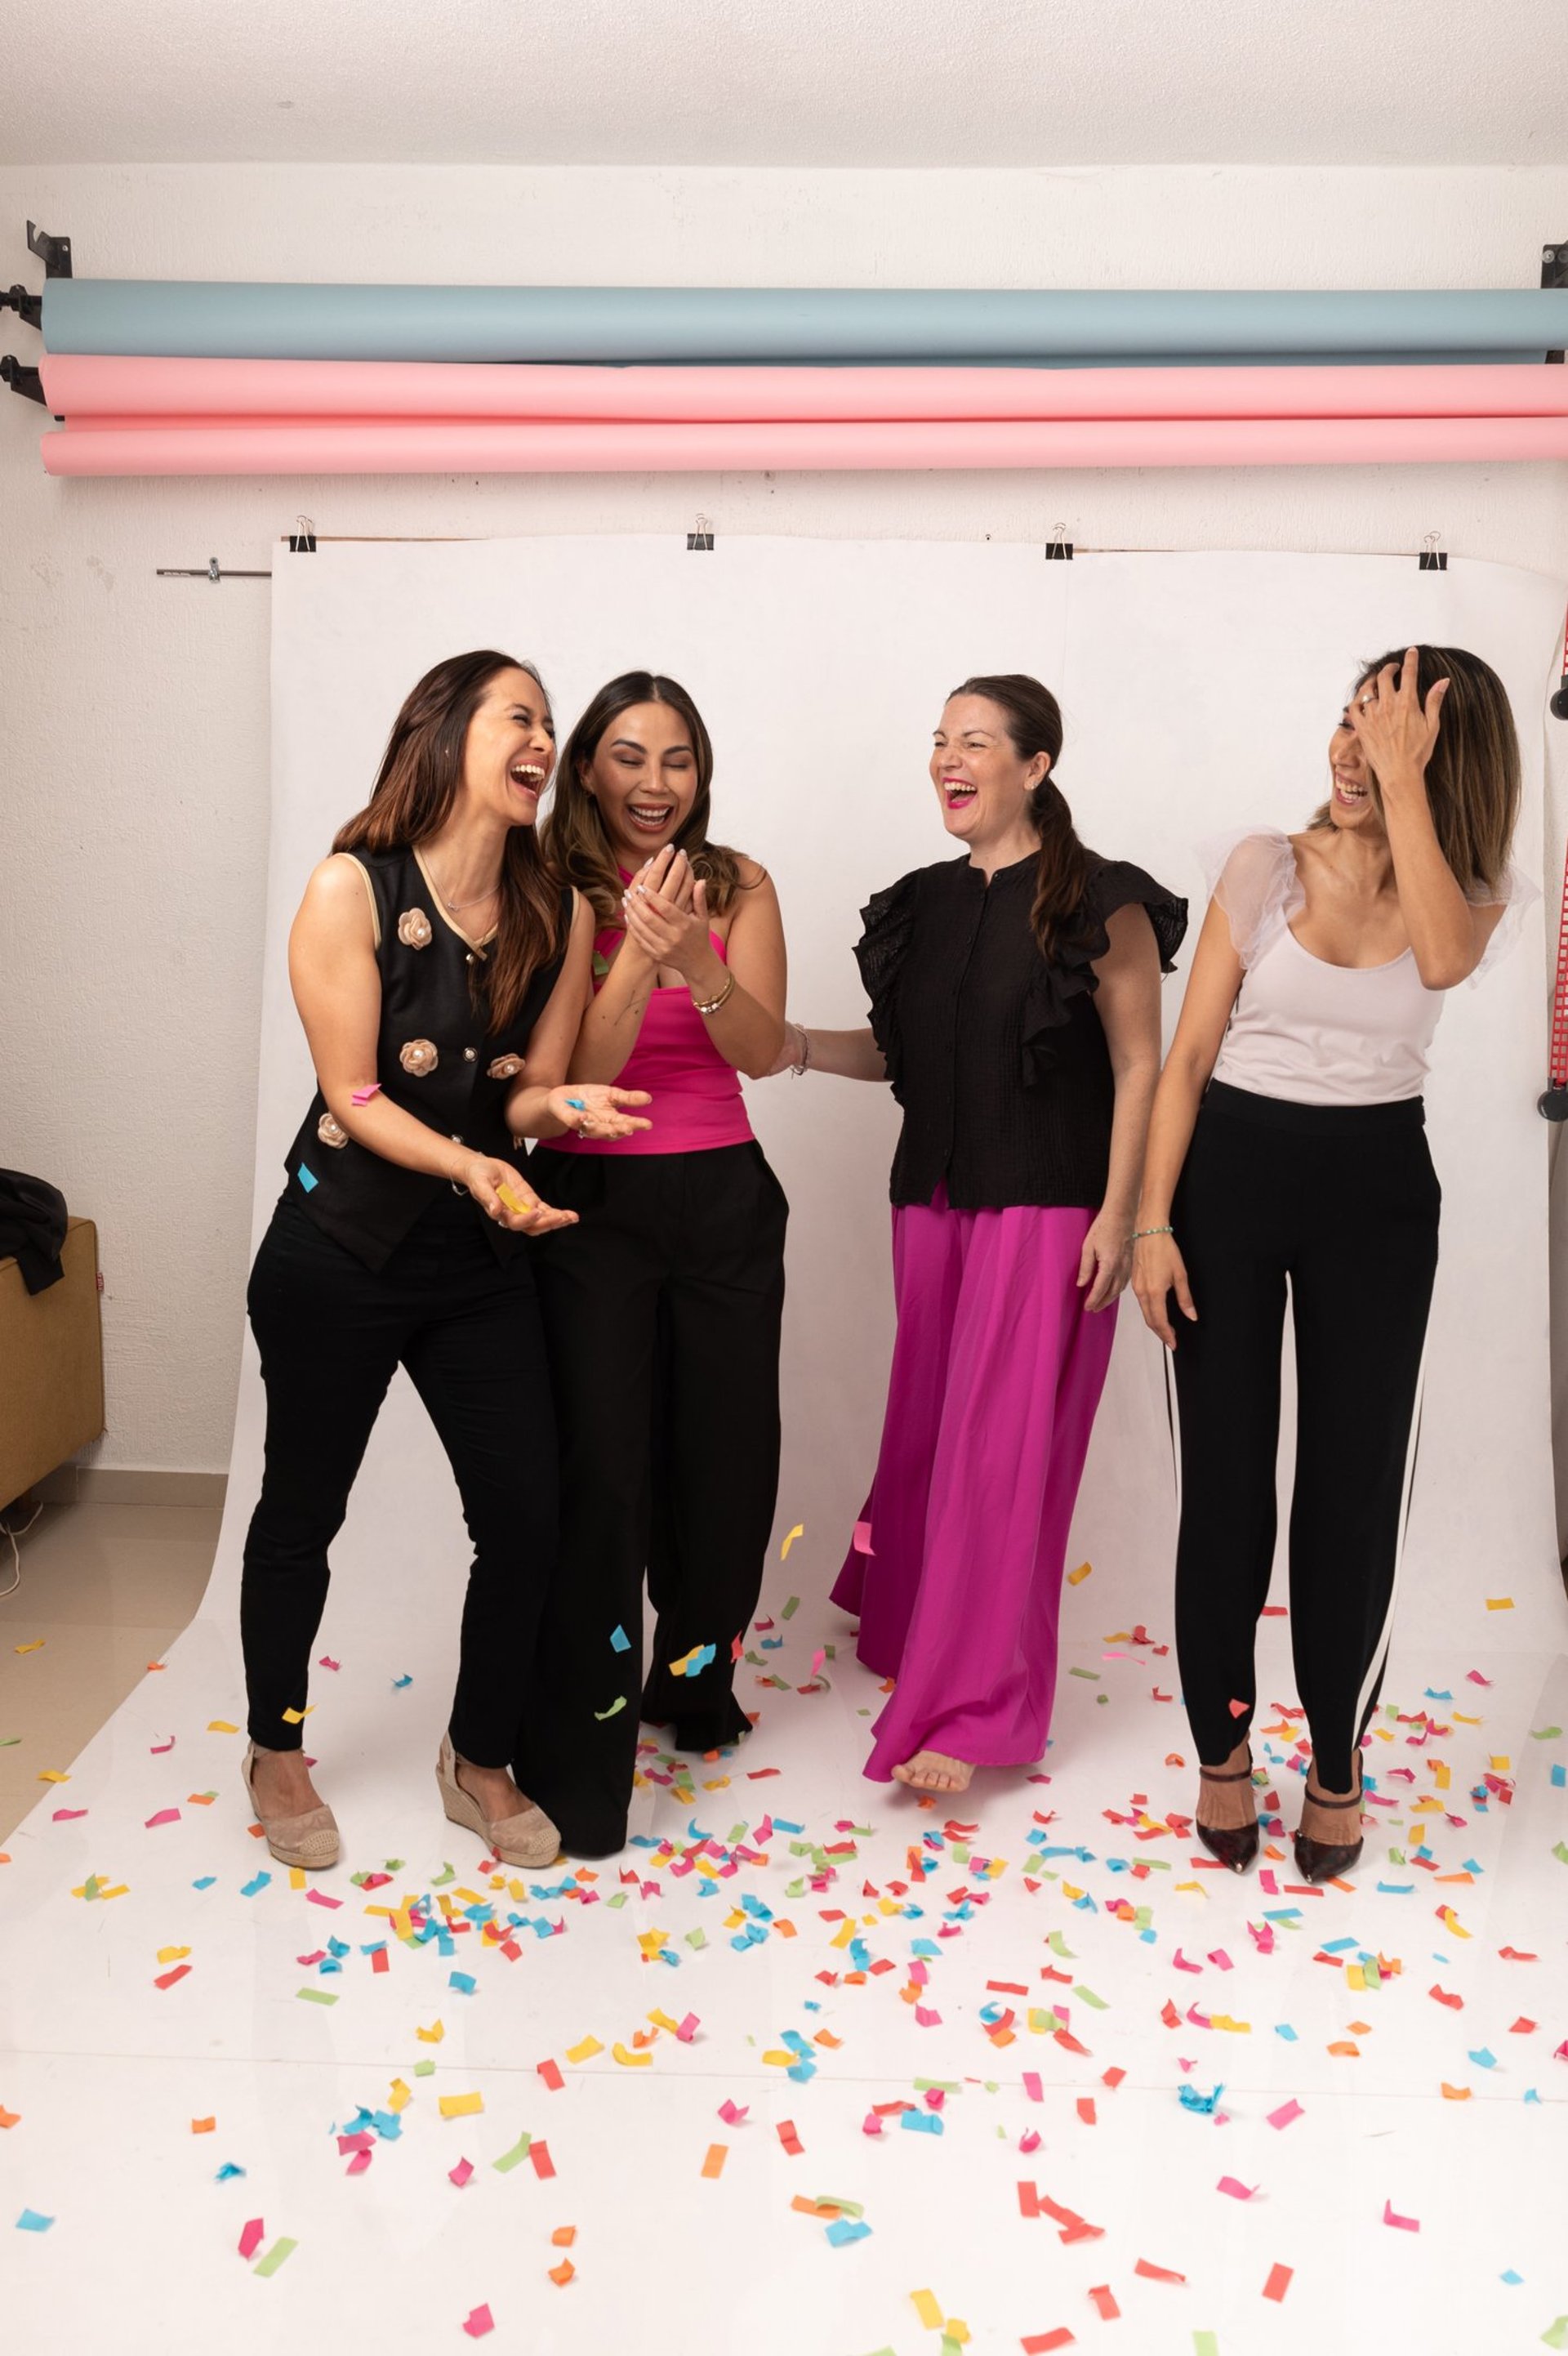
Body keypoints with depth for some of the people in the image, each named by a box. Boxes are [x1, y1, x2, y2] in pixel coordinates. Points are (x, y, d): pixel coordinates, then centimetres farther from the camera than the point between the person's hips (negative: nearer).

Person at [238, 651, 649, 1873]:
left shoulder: (557, 910, -1)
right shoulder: (354, 887, -13)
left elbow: (525, 1090, 1)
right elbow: (354, 1096, -14)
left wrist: (556, 1104, -22)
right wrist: (475, 1167, -28)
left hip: (483, 1257, 4)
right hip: (339, 1248, -3)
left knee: (527, 1516, 2)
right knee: (304, 1508, 12)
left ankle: (482, 1761, 27)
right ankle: (277, 1752, 37)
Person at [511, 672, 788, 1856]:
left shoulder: (739, 888, 3)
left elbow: (762, 1052, -8)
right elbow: (575, 1074, -11)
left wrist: (699, 961, -26)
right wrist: (638, 957, -25)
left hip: (723, 1202, 2)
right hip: (591, 1204, -2)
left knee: (723, 1457, 10)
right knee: (601, 1467, -7)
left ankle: (696, 1675, 39)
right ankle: (580, 1758, 7)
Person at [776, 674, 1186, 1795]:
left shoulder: (1097, 902, -7)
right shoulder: (925, 904, 11)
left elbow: (1138, 1066, -8)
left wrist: (1117, 1216, -14)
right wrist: (796, 1045, 1)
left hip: (1047, 1210, -6)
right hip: (935, 1198, 6)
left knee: (1001, 1448, -5)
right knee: (929, 1430, 12)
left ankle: (975, 1708, 3)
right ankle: (917, 1631, 32)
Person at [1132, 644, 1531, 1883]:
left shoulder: (1472, 893, 0)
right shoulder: (1265, 864, -2)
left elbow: (1443, 959, -26)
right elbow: (1190, 1052, -2)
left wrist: (1404, 780, -23)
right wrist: (1153, 1221, -8)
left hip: (1376, 1190, 1)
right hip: (1233, 1170, 0)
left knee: (1355, 1486, 3)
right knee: (1225, 1478, 4)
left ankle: (1338, 1764, 23)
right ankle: (1223, 1745, 24)